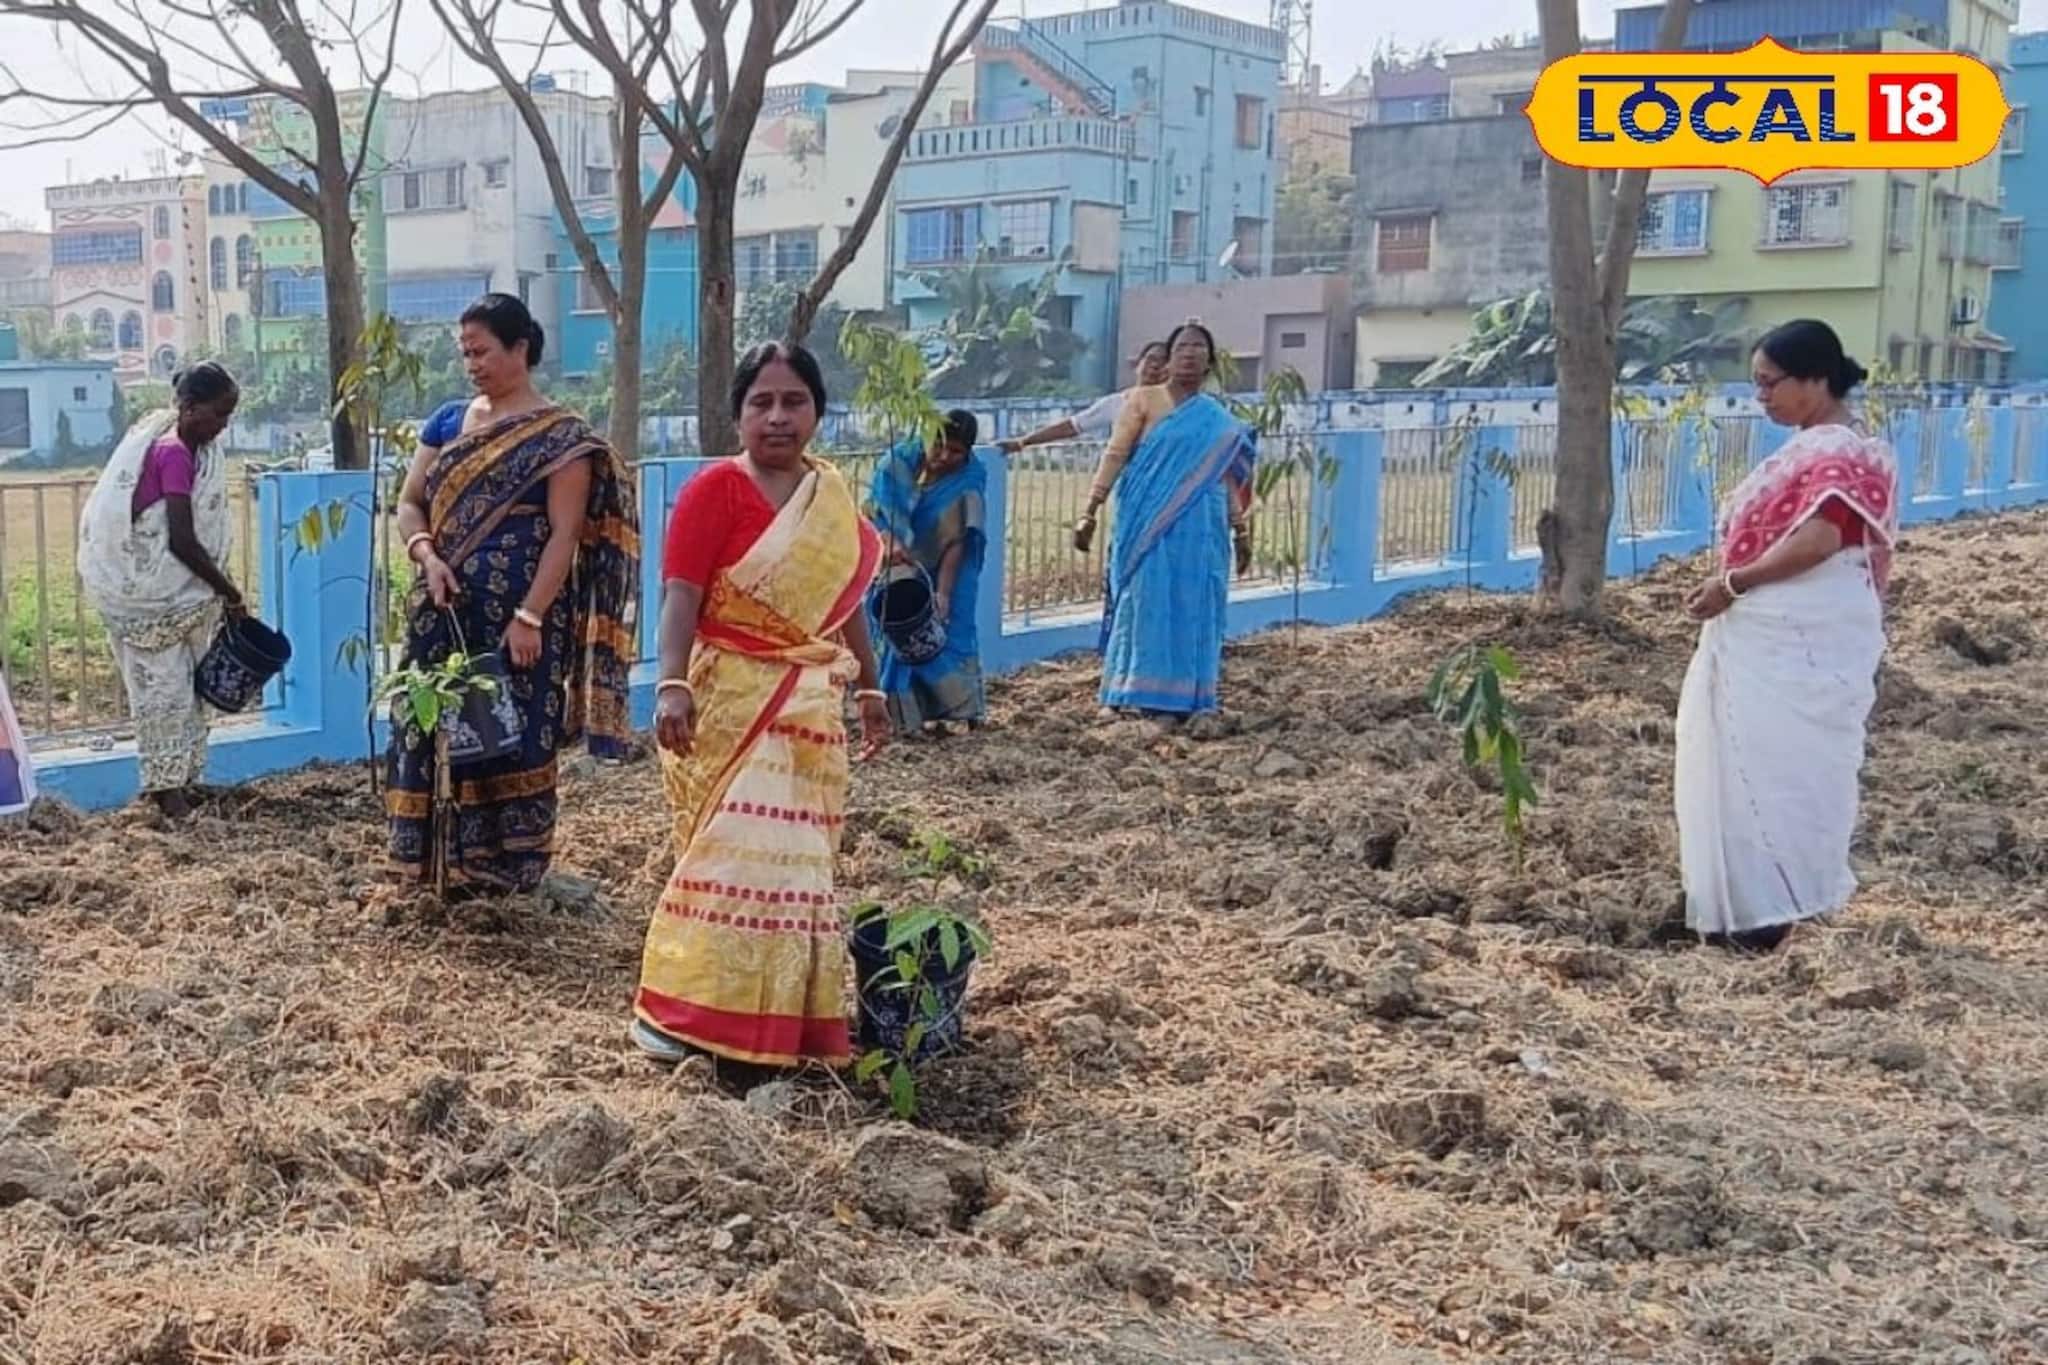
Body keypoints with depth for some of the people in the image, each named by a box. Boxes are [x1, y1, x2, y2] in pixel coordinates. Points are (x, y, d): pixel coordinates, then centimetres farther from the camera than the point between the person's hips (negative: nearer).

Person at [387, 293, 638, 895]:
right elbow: (409, 504, 13)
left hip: (518, 615, -5)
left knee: (513, 739, 0)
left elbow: (564, 536, -11)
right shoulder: (448, 422, 12)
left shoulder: (561, 437, -5)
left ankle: (509, 875, 10)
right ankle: (441, 865, 16)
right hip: (446, 613, 5)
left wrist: (529, 617, -18)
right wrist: (426, 555, -8)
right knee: (436, 730, 6)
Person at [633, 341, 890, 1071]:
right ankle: (673, 1009, -3)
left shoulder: (832, 495, 10)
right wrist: (672, 687, -29)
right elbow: (681, 598, -17)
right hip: (734, 701, -6)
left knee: (796, 859, 10)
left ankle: (787, 1012, 21)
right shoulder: (715, 490, -9)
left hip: (810, 708, 6)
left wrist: (869, 690, 20)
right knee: (735, 856, -11)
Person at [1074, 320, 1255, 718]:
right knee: (1146, 603, -3)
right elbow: (1115, 455, -3)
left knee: (1193, 608, 3)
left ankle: (1181, 697, 10)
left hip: (1201, 529, 4)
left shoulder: (1218, 419, 14)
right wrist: (1090, 512, -10)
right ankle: (1135, 694, 2)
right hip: (1149, 523, -4)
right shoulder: (1144, 400, 2)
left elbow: (1227, 479, 18)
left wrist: (1241, 531, 16)